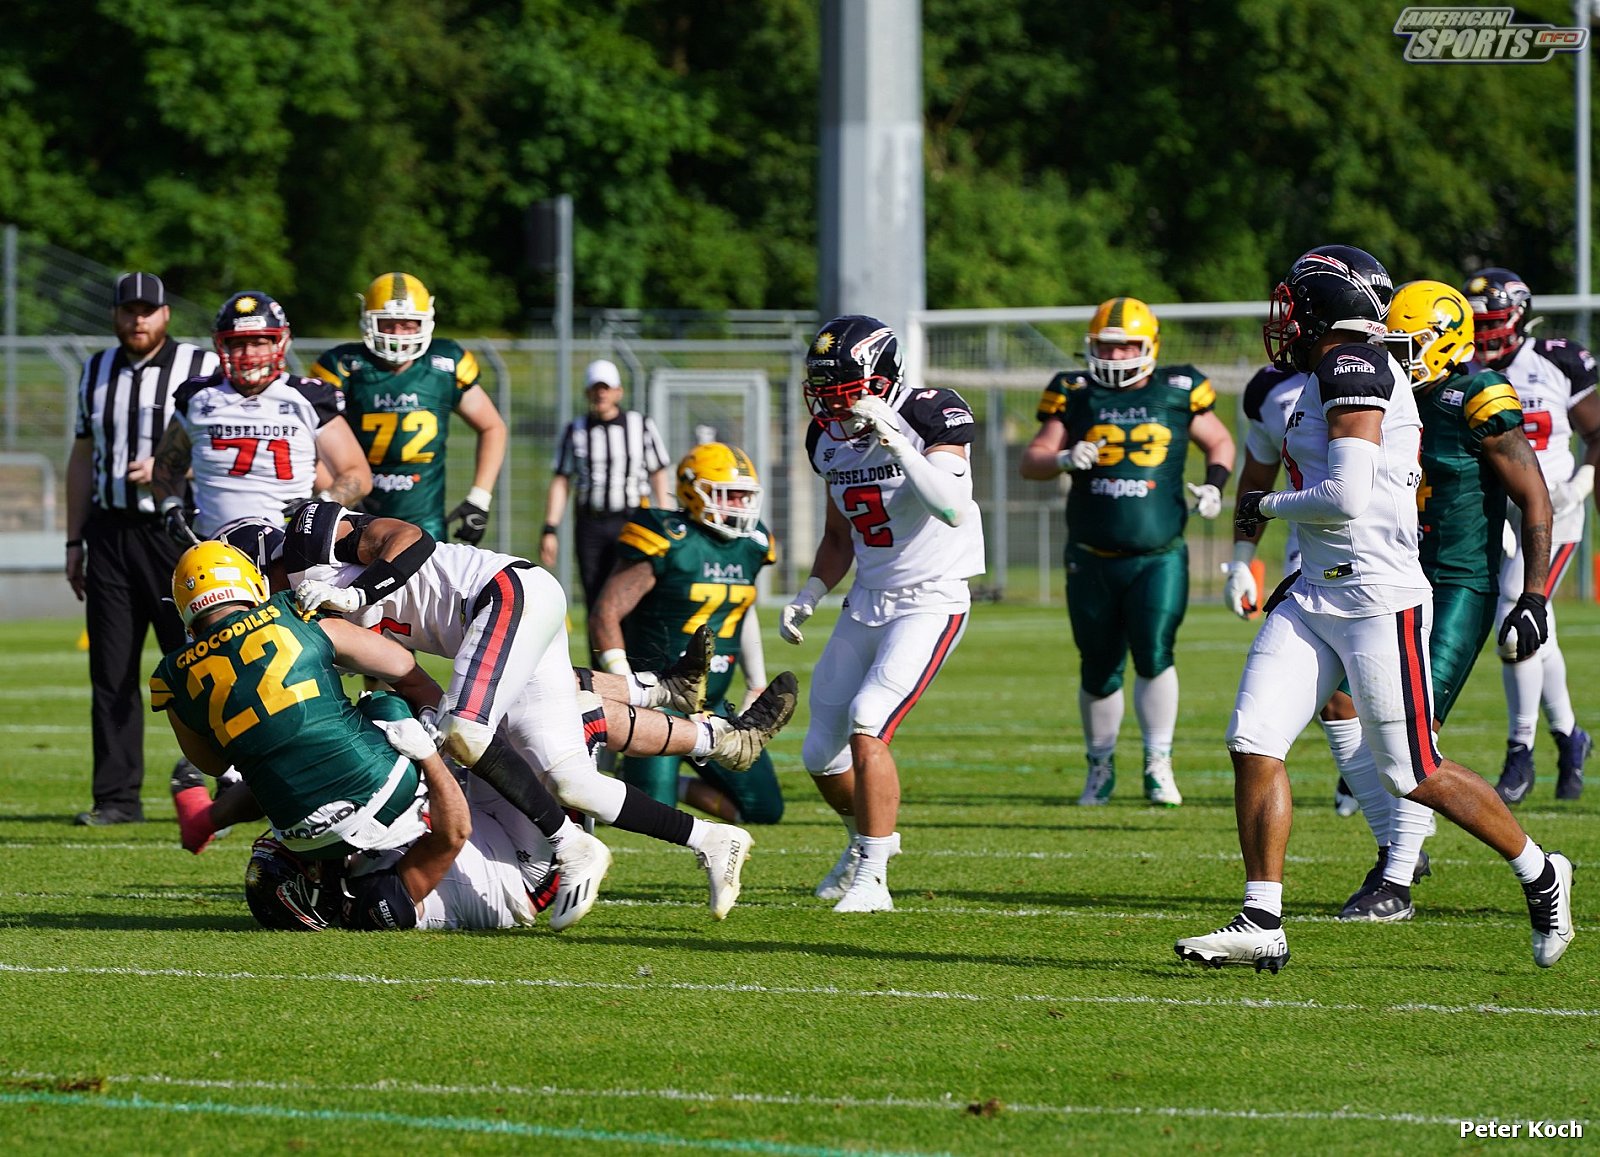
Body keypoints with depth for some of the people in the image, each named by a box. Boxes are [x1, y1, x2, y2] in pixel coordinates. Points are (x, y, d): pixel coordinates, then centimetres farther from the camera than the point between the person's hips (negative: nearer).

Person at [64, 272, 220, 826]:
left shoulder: (202, 369, -3)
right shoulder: (96, 373, 13)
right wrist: (75, 541, 15)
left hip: (176, 531, -5)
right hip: (110, 530, 5)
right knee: (111, 672, 4)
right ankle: (117, 797, 7)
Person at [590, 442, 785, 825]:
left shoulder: (749, 546, 7)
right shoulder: (668, 545, -15)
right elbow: (606, 613, -16)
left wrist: (757, 683, 24)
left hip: (710, 707, 7)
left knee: (764, 808, 2)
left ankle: (673, 786, 21)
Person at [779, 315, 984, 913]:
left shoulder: (932, 417, -16)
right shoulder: (830, 438, 5)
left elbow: (953, 510, -30)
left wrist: (895, 442, -35)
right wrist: (809, 596, 4)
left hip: (931, 601, -7)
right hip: (867, 604, 7)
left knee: (867, 727, -23)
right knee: (822, 752, 9)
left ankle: (872, 878, -15)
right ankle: (867, 837, 39)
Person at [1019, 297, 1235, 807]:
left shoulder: (1177, 393, 2)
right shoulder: (1076, 395, 3)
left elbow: (1220, 443, 17)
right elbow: (1031, 460, 3)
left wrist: (1214, 484, -2)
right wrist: (1063, 459, -18)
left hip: (1159, 557, -1)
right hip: (1092, 559, 2)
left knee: (1154, 656, -16)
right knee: (1098, 670, 8)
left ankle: (1158, 765, -4)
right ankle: (1101, 766, 27)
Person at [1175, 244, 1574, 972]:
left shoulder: (1353, 371, -15)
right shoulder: (1331, 378, 14)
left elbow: (1346, 500, -21)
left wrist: (1268, 506, -7)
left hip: (1378, 600, -9)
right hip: (1315, 598, 9)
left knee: (1413, 774, 0)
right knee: (1254, 741, -3)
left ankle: (1541, 877, 19)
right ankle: (1262, 923, -2)